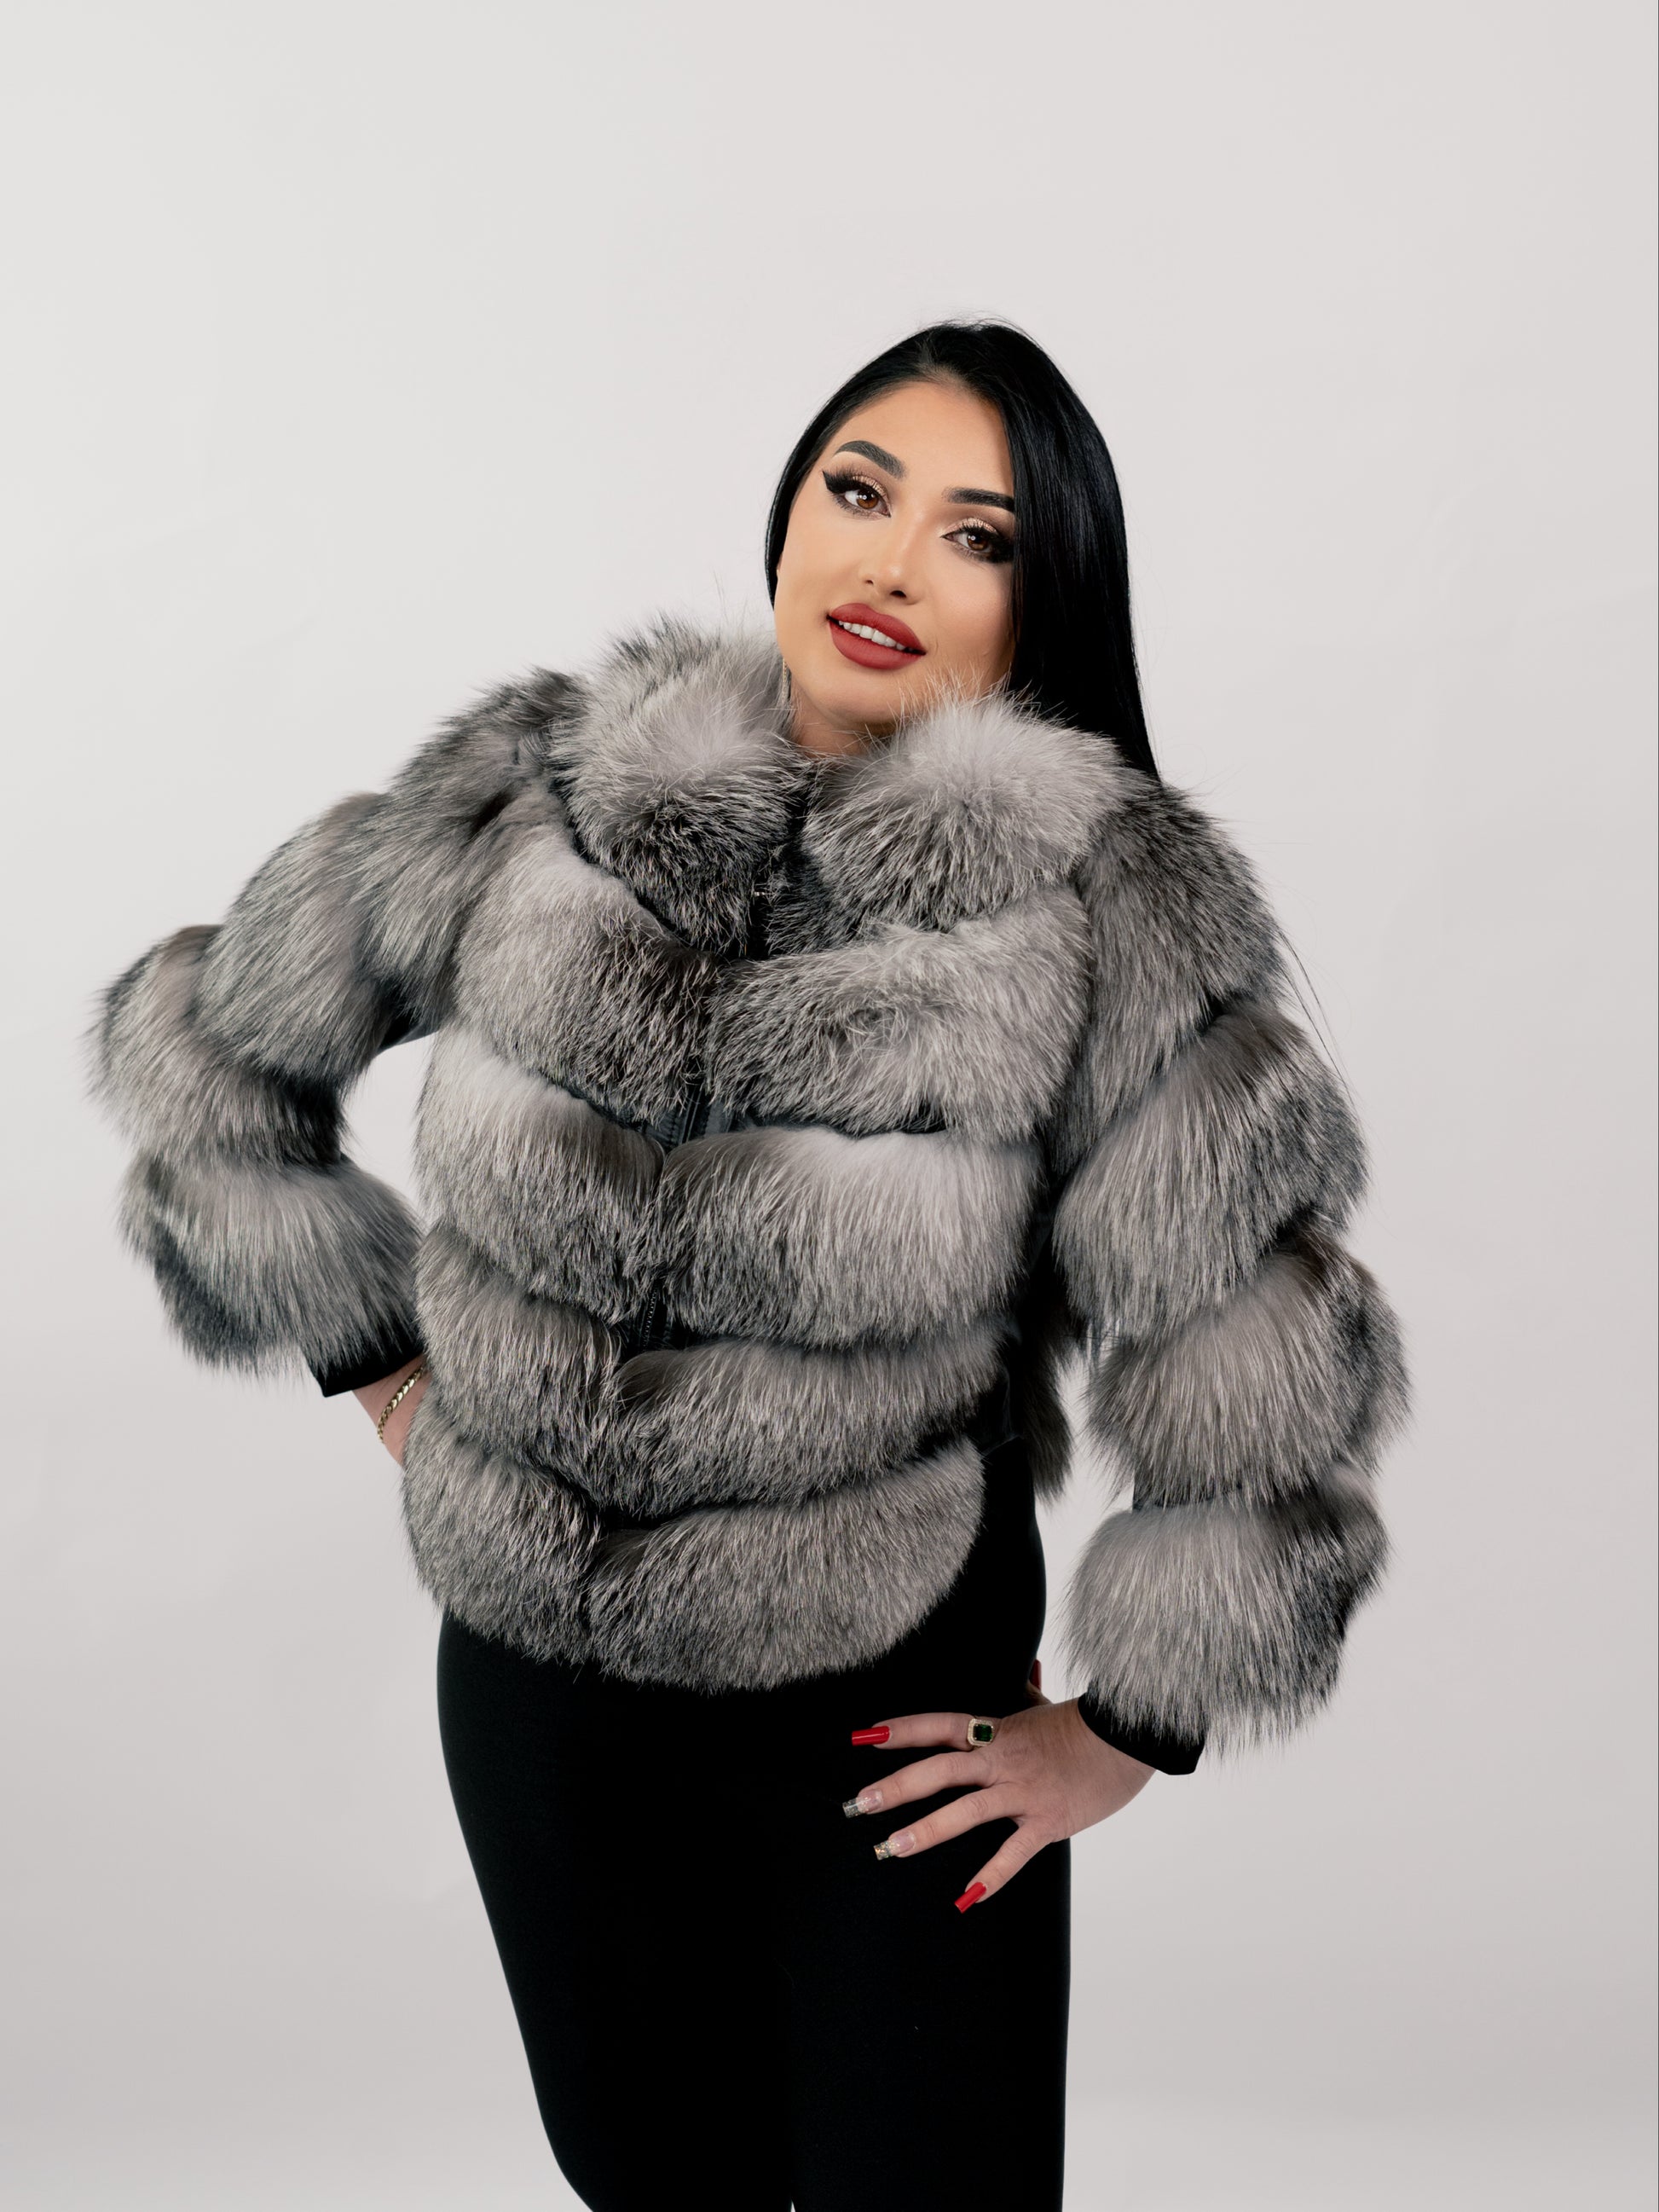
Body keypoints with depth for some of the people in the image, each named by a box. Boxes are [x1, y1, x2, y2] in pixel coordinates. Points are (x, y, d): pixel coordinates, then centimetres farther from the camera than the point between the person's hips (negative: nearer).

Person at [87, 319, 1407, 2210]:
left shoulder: (1111, 904, -19)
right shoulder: (533, 793, -10)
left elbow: (1256, 1370, -14)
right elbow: (209, 1042, 4)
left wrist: (1122, 1736, -6)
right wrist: (388, 1372, 5)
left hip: (894, 1713, -2)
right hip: (531, 1663, 3)